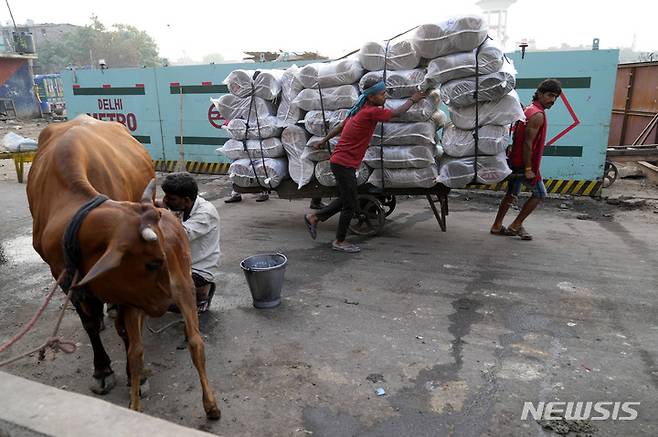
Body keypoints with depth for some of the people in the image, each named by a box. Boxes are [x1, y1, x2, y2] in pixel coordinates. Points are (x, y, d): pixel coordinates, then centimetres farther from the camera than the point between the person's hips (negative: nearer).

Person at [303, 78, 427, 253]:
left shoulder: (361, 109, 11)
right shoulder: (371, 112, -19)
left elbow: (340, 126, 19)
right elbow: (396, 113, -7)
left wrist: (324, 140, 30)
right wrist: (412, 100, 9)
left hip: (340, 162, 10)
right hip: (344, 164, -10)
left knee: (344, 200, 20)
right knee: (350, 205, 0)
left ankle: (313, 218, 29)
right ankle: (339, 242, 13)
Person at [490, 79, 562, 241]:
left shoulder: (529, 110, 13)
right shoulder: (538, 115, -17)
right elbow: (527, 143, -23)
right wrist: (528, 169, -21)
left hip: (515, 162, 9)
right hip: (524, 164, -9)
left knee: (511, 194, 16)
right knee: (539, 194, 6)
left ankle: (497, 226, 21)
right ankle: (516, 225, 9)